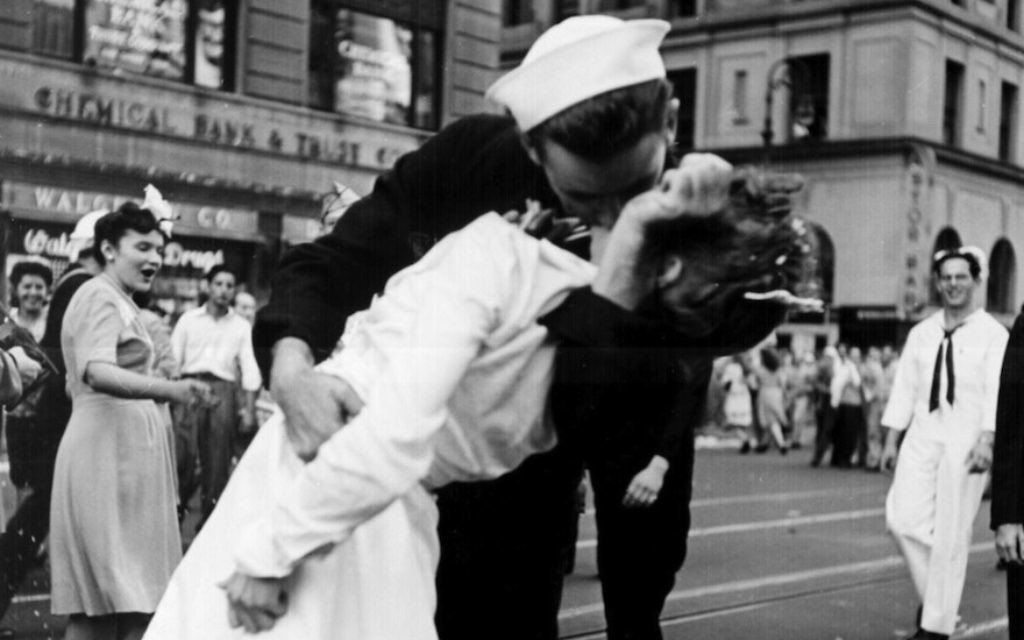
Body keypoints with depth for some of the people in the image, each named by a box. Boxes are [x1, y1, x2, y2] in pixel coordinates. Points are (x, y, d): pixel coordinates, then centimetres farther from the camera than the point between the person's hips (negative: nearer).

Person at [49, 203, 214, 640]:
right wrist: (169, 389, -43)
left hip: (122, 446, 10)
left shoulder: (115, 300, 21)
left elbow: (76, 384, 28)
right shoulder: (101, 297, -10)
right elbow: (97, 373, -28)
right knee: (133, 598, -12)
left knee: (96, 599, 8)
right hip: (112, 446, -10)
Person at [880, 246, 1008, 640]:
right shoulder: (921, 333, 12)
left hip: (965, 441, -4)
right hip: (922, 437, 4)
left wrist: (986, 442, -21)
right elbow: (904, 388, 12)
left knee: (951, 535, -2)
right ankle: (933, 595, 15)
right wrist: (890, 441, 7)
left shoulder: (993, 334, -1)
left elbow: (996, 391, -10)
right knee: (902, 519, -8)